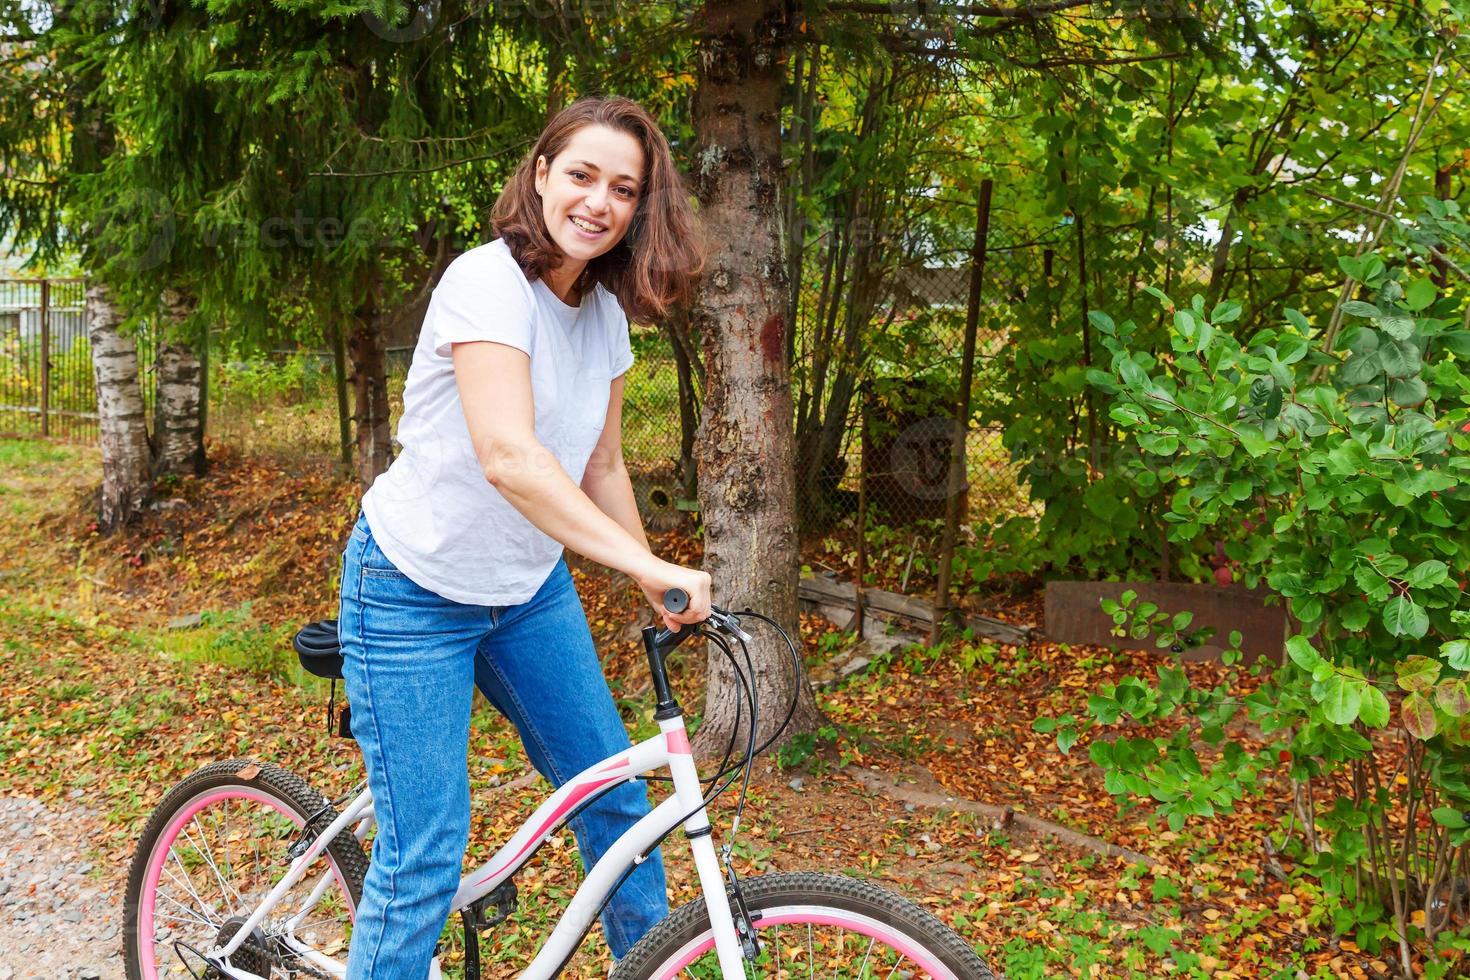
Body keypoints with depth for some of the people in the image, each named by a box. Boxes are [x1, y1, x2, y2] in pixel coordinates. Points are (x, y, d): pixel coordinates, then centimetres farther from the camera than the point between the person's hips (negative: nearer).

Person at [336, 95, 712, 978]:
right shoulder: (489, 283, -23)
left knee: (616, 797, 13)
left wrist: (659, 595, 4)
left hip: (531, 589, 7)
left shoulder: (605, 311, 0)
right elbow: (508, 456, -37)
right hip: (418, 593, -7)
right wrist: (651, 564, -41)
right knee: (425, 858, -5)